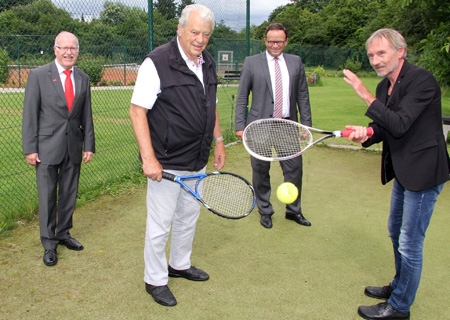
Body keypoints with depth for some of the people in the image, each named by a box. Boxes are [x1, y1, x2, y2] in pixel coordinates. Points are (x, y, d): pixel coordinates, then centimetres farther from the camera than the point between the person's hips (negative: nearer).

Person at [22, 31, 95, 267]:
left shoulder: (83, 78, 7)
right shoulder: (39, 75, -4)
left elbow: (86, 115, 9)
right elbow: (30, 114, -5)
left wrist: (89, 145, 6)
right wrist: (29, 148, -9)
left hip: (74, 147, 4)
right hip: (47, 147, -3)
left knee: (69, 195, 12)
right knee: (47, 197, 3)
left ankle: (63, 234, 30)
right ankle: (49, 243, 16)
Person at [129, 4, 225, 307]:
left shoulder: (208, 63, 6)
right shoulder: (157, 63, -16)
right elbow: (137, 110, -18)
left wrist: (218, 140, 17)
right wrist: (148, 158, -23)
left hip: (197, 162, 8)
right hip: (166, 164, -7)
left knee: (189, 217, 22)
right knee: (160, 225, 6)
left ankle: (180, 264, 43)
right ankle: (155, 280, 25)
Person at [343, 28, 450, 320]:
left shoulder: (422, 80, -20)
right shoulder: (385, 86, 6)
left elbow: (399, 125, -29)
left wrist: (366, 95, -27)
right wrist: (367, 133, -11)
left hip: (423, 172, -9)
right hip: (403, 172, 9)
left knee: (410, 243, 2)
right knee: (396, 233, 23)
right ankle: (400, 286, 44)